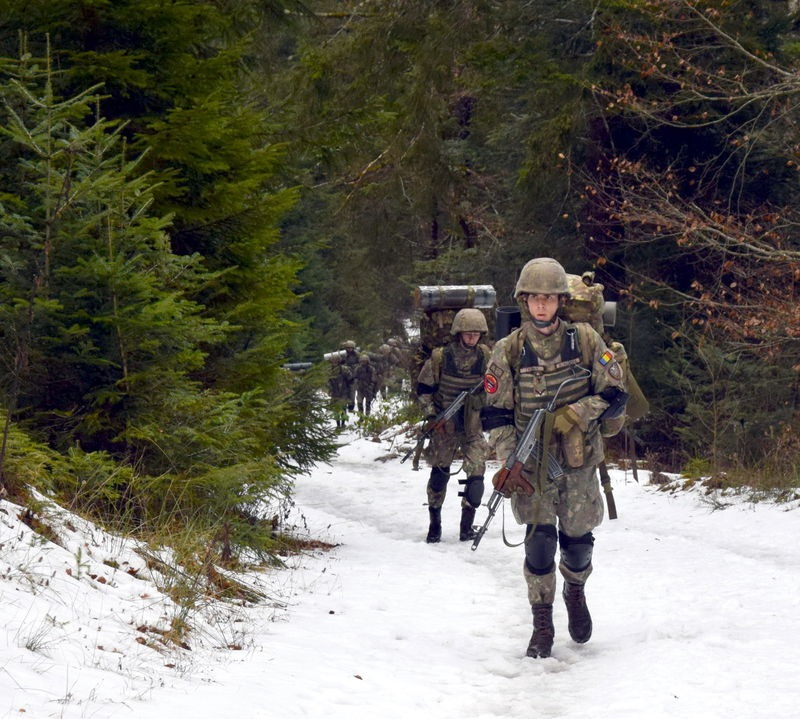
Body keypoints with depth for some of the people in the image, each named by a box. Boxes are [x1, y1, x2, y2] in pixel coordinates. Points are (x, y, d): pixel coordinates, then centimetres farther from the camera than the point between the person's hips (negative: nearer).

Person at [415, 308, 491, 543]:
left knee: (476, 474, -10)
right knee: (439, 473, 5)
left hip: (473, 425, 1)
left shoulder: (485, 356, -3)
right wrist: (432, 415, -8)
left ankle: (467, 524, 2)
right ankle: (434, 523, 21)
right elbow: (423, 388, -1)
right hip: (445, 426, -1)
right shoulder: (440, 357, -10)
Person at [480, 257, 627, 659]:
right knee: (540, 539, -13)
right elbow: (496, 416, 0)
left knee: (578, 540, 6)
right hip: (532, 463, -1)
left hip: (579, 462, 1)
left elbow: (615, 396, -1)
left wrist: (574, 414, -18)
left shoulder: (585, 340, -3)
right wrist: (508, 465, -13)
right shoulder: (508, 351, -3)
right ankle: (542, 626, 1)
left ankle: (575, 592, 40)